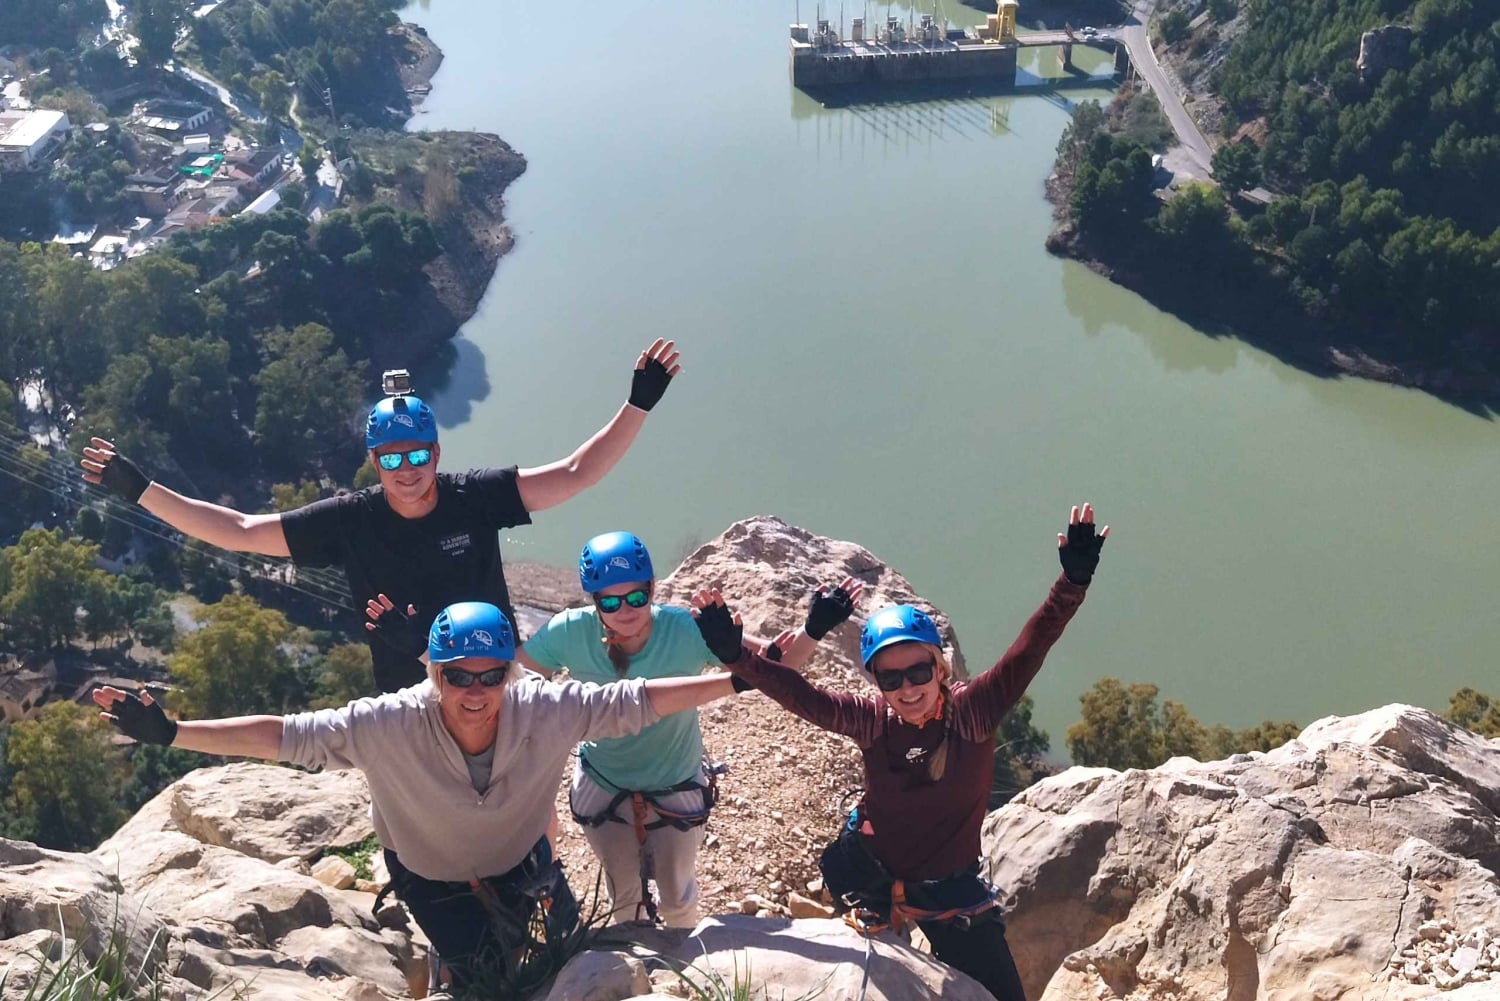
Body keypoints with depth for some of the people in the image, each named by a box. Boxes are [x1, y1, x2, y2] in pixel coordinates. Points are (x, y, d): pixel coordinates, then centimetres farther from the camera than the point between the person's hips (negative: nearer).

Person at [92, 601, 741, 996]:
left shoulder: (546, 710, -36)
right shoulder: (389, 725, -39)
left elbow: (638, 700, -31)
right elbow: (280, 736, -35)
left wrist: (738, 681, -32)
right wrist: (171, 733, -40)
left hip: (521, 858, 2)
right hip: (432, 876, -2)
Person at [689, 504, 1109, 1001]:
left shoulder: (972, 712, -18)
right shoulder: (872, 721, -13)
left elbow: (1028, 651, -29)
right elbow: (798, 694, -17)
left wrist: (1073, 583, -41)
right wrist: (736, 656, -29)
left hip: (953, 892, -1)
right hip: (874, 875, 1)